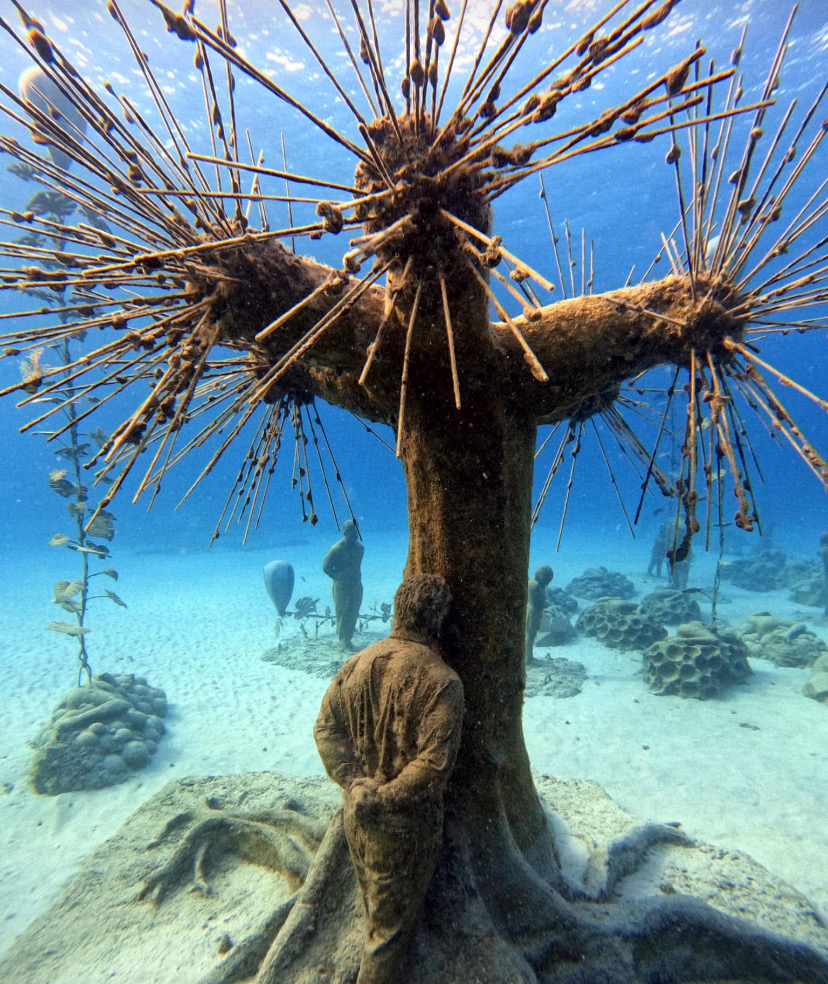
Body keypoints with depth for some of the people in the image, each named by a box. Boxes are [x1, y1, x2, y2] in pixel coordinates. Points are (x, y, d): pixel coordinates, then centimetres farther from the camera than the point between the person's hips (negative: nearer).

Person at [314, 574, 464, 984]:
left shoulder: (357, 663, -8)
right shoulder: (441, 680, -26)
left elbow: (325, 727, -5)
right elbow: (434, 762, -28)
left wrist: (354, 783, -11)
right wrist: (387, 798, -18)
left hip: (356, 813, 6)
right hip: (405, 821, -6)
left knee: (374, 902, 32)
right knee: (395, 919, 19)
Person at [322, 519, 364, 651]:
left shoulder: (360, 547, 5)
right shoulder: (337, 549, -14)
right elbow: (326, 566, -9)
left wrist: (357, 577, 9)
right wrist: (338, 578, -8)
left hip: (356, 585, 6)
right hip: (342, 587, -6)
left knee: (353, 614, 11)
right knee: (343, 614, 1)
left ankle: (346, 639, 24)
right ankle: (344, 642, 12)